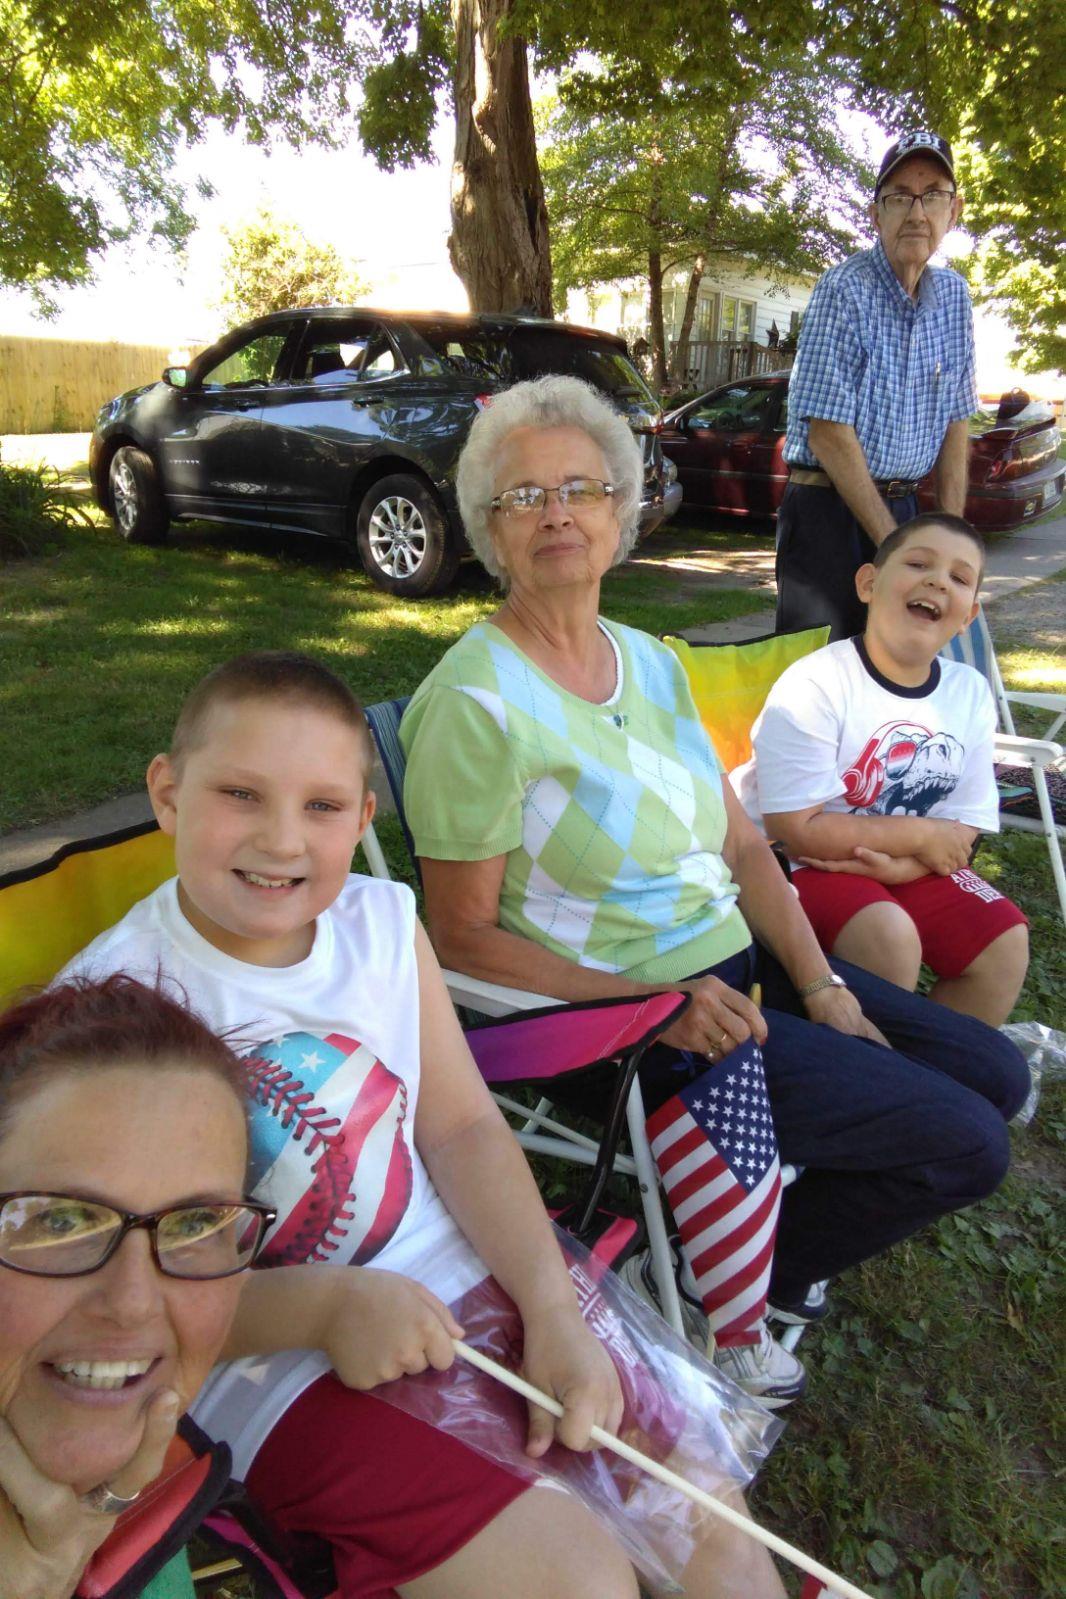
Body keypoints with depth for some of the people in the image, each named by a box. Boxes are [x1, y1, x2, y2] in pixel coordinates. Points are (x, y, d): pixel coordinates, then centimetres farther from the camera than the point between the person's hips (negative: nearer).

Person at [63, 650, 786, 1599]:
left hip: (472, 1277, 5)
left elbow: (460, 1127, 1)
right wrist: (325, 1304, -24)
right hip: (280, 1360, -4)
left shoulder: (384, 921, -1)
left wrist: (554, 1310, -10)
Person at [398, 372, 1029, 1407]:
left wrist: (820, 985, -2)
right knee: (963, 1144, -8)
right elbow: (464, 937, -16)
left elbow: (741, 845, 8)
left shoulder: (651, 663, 6)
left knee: (995, 1075, 11)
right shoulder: (476, 703, -17)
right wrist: (653, 1006, -23)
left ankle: (753, 1249, 21)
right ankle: (726, 1299, 13)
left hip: (737, 962, 8)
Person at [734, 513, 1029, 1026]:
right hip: (799, 865, -6)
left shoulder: (971, 693, -1)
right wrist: (921, 836, -15)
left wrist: (899, 865, -20)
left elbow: (962, 829, 2)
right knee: (889, 936, -28)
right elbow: (795, 829, -23)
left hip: (909, 864, 7)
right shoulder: (814, 687, -22)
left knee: (1004, 941, -7)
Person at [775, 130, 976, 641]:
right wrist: (894, 544, -15)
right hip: (828, 508, -6)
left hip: (902, 505, 6)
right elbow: (829, 434, -16)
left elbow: (955, 422, 11)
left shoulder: (954, 295, 10)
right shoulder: (844, 290, -11)